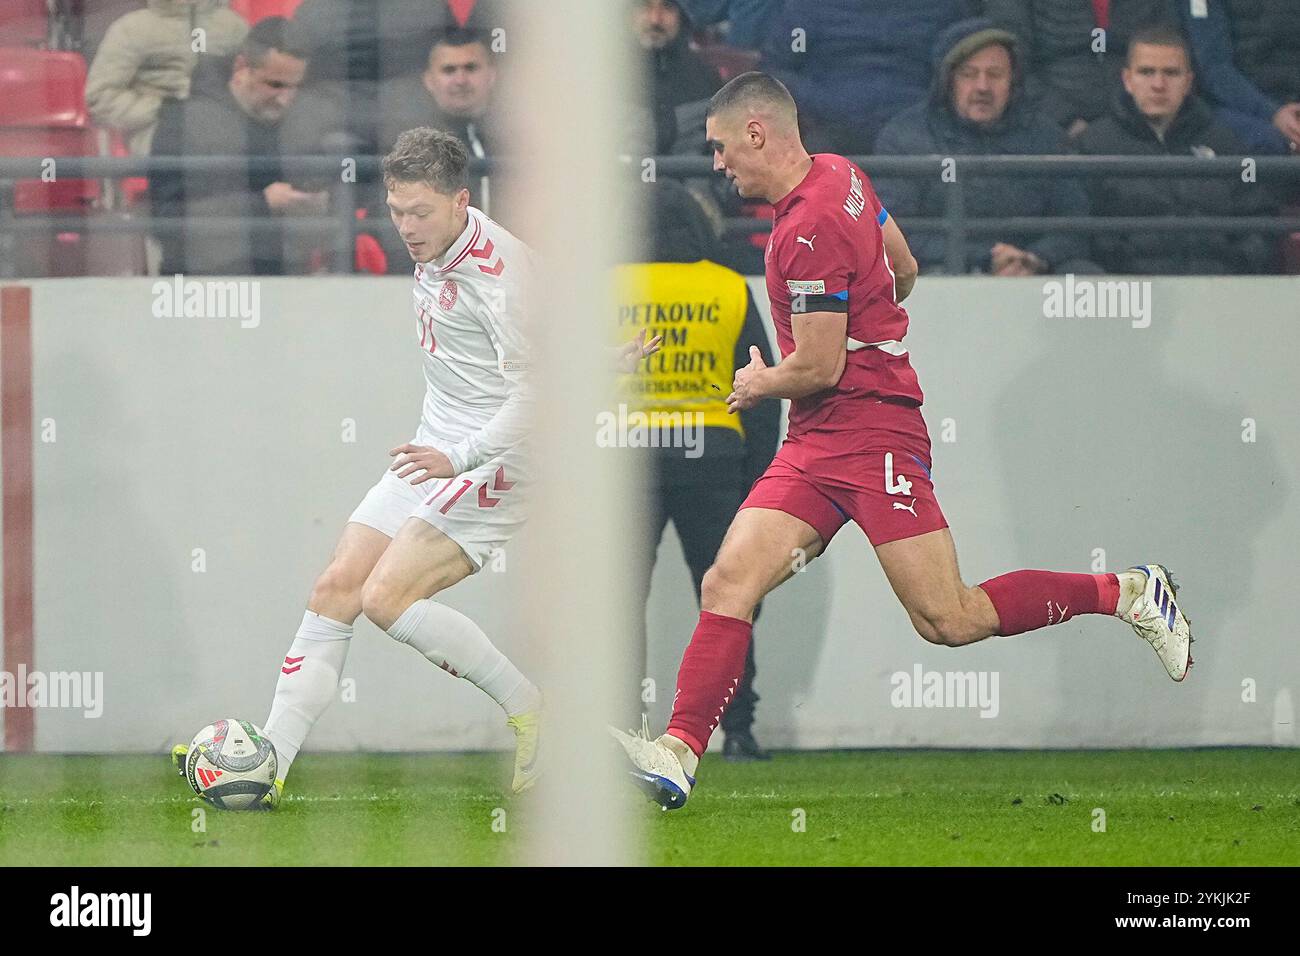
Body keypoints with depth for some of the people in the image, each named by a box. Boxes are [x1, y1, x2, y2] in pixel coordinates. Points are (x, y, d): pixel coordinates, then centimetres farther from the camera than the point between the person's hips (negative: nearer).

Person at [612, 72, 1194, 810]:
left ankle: (1128, 594, 7)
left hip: (873, 434, -10)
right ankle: (680, 754, -11)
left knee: (950, 622, -8)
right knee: (729, 583, -5)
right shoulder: (841, 175, 9)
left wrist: (761, 384, 1)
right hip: (816, 445, 10)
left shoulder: (810, 229, -20)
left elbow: (819, 369, -18)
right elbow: (904, 269, 23)